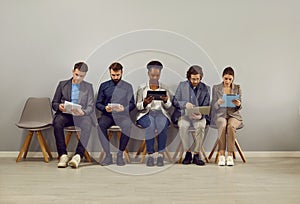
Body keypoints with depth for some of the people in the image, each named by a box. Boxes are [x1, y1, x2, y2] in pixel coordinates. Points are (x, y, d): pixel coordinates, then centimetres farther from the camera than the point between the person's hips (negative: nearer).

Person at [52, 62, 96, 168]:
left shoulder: (88, 87, 14)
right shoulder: (62, 84, 15)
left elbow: (90, 106, 5)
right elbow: (54, 103, 14)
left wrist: (82, 112, -19)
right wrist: (59, 106, -11)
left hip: (81, 116, -1)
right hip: (65, 114, 1)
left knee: (87, 123, -35)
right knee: (57, 122, -33)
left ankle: (78, 156, -41)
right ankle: (63, 155, -30)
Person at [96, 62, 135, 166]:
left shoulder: (128, 86, 15)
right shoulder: (104, 86, 16)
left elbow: (132, 104, 9)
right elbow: (98, 103, 13)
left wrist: (124, 108, -12)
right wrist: (105, 108, -9)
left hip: (122, 115, -1)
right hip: (108, 114, 1)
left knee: (127, 125, -35)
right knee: (100, 124, -34)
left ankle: (120, 155, -24)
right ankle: (108, 155, -29)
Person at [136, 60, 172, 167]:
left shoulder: (164, 88, 14)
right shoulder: (141, 88, 10)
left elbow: (168, 107, 10)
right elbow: (137, 106, 5)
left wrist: (166, 101, -13)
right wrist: (144, 103, -17)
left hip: (160, 113, 1)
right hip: (145, 114, -1)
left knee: (162, 124, -34)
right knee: (150, 125, -36)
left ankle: (161, 155, -29)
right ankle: (150, 155, -29)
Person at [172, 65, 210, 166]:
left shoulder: (204, 88, 6)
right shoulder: (182, 86, 7)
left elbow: (206, 106, 4)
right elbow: (174, 101, 5)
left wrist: (200, 115, -18)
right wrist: (185, 104, -15)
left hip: (198, 115, 0)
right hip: (184, 114, 0)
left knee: (201, 126, -34)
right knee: (183, 126, -33)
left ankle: (196, 154, -21)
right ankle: (188, 152, -17)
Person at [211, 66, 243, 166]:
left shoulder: (237, 88, 7)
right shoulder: (216, 88, 4)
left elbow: (239, 107, 6)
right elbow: (214, 107, 2)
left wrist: (238, 104, -19)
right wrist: (219, 103, -22)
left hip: (234, 115, 1)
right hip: (220, 115, -1)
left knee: (231, 126, -34)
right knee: (223, 125, -36)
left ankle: (230, 155, -30)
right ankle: (221, 155, -34)